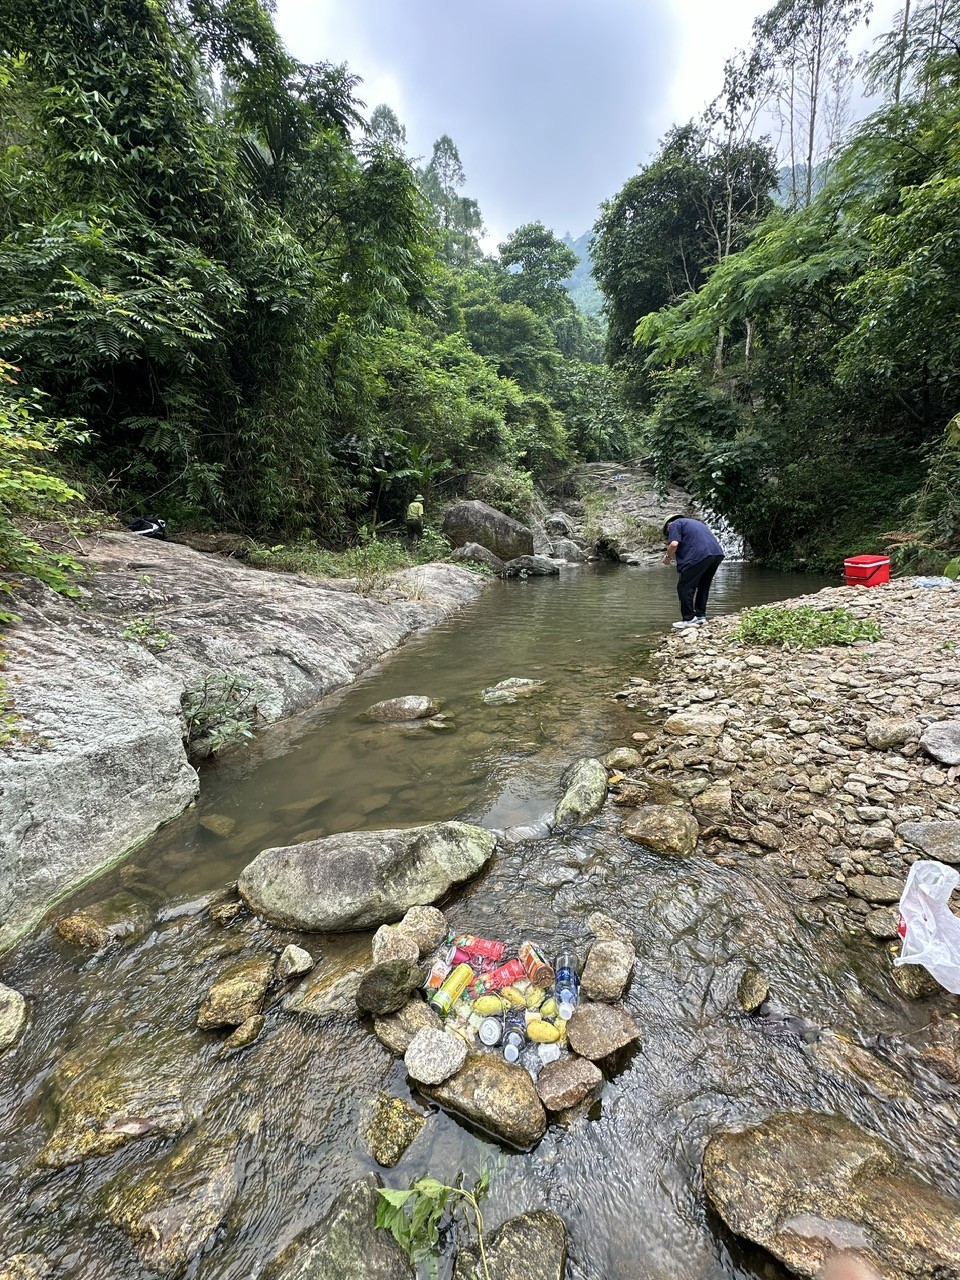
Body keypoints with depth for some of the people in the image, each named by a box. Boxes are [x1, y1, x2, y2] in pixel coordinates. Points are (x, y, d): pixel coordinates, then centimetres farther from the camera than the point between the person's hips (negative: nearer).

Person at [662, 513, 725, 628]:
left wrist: (668, 556, 11)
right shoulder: (695, 522, 35)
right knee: (703, 586, 20)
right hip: (717, 553, 8)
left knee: (685, 587, 0)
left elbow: (674, 544, -7)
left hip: (700, 555, -8)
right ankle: (701, 615, 24)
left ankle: (689, 619, 1)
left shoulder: (675, 524, 10)